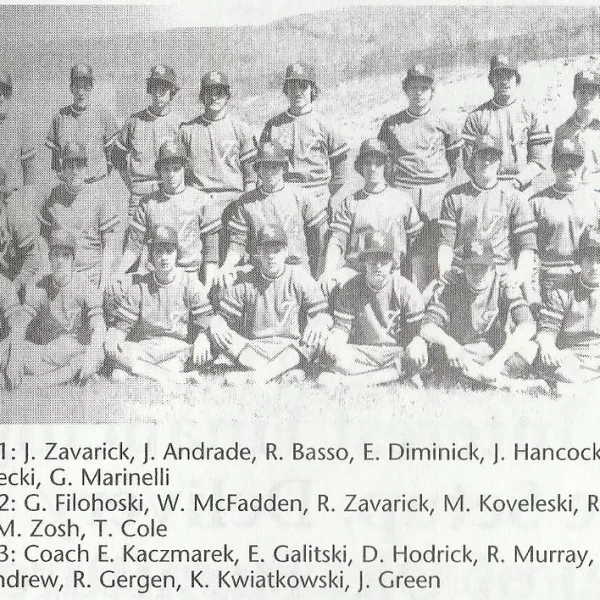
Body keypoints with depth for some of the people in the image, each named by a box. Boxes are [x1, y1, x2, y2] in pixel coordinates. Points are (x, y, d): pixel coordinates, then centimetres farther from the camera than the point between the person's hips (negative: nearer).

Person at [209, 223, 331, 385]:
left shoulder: (299, 277, 5)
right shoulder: (245, 284, 7)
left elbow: (323, 312, -2)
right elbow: (223, 316, 8)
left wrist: (320, 321, -27)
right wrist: (216, 324, -17)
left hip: (291, 351, -1)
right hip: (253, 351, 1)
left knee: (320, 333, -29)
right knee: (217, 331, -22)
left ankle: (254, 376, -41)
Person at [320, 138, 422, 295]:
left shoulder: (402, 199, 13)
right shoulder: (350, 202, 13)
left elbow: (416, 239, 13)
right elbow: (337, 241, 5)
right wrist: (329, 271, -15)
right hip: (354, 269, 0)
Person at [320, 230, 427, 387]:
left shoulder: (407, 290, -5)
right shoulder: (350, 289, -1)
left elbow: (415, 329, -4)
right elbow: (342, 325, 0)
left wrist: (415, 345, -29)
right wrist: (334, 342, -24)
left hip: (397, 353, 1)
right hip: (362, 353, -1)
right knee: (332, 351, -31)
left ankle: (347, 380, -34)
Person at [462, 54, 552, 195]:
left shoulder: (532, 116, 8)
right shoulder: (477, 116, 7)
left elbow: (540, 160, 3)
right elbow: (468, 159, 3)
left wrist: (518, 180, -10)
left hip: (523, 189, 1)